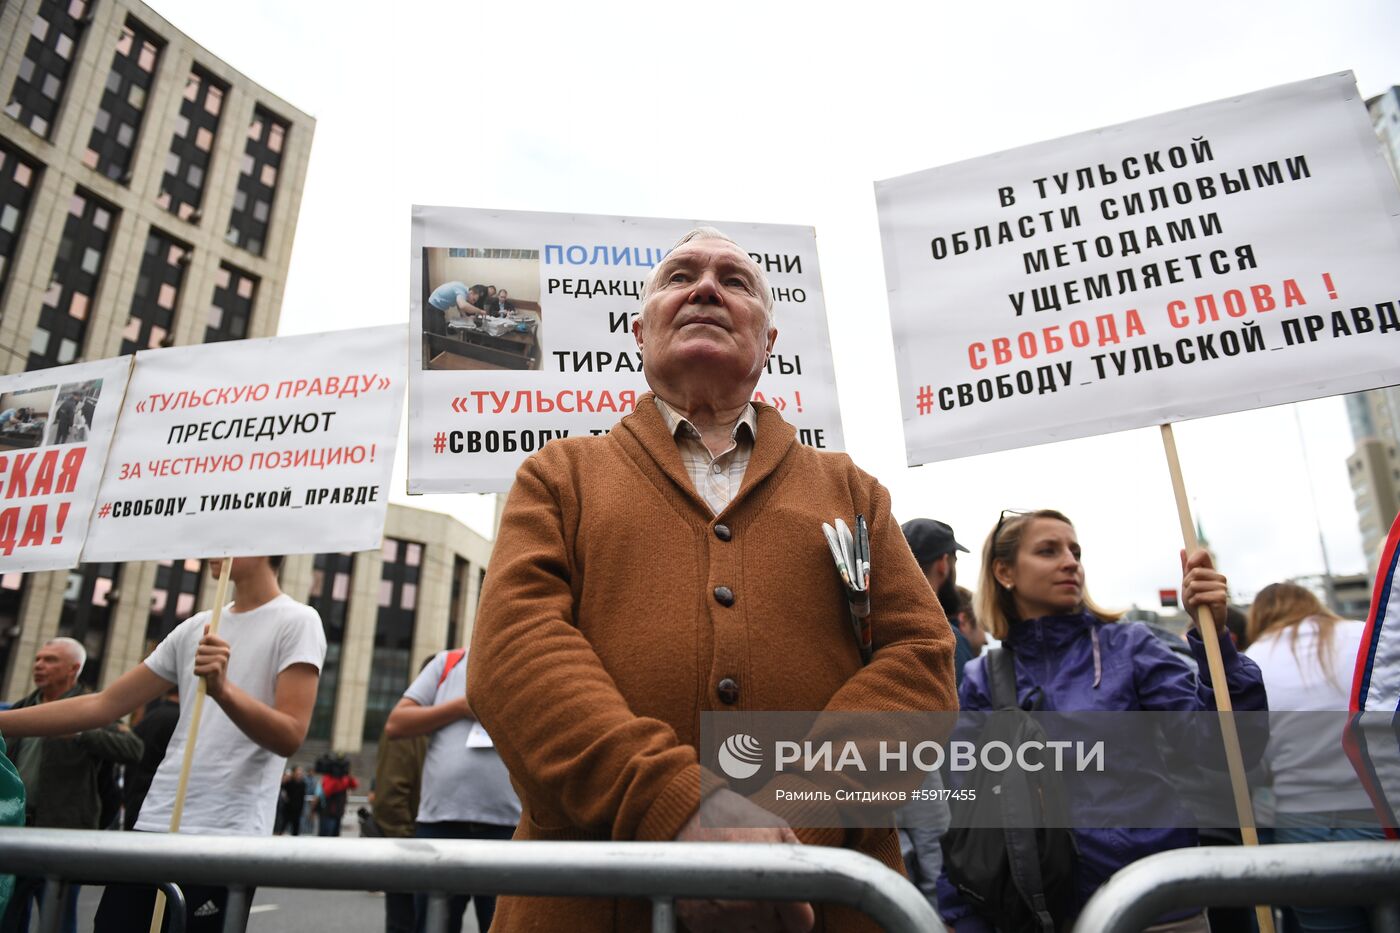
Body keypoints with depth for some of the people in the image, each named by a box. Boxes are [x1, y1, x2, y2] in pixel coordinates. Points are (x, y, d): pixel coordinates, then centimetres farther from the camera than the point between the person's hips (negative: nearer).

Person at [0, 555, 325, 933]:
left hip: (226, 836, -6)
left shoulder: (297, 621, -8)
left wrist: (223, 690, -30)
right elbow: (103, 705, 15)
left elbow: (289, 737, -16)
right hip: (155, 823, 6)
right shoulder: (196, 627, 14)